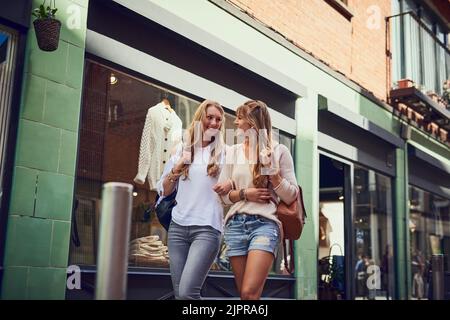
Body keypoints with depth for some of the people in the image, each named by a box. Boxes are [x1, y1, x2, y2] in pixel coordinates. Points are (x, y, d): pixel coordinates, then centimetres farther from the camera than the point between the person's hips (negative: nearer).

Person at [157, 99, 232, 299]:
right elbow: (164, 191, 15)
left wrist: (231, 185, -15)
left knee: (187, 292, -18)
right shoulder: (182, 150, 13)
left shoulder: (225, 152, 5)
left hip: (207, 228, -4)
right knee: (179, 293, 5)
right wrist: (177, 169, -2)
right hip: (178, 226, 4)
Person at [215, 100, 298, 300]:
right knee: (244, 294, 8)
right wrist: (244, 194, -7)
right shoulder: (233, 152, 12)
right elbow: (223, 195, 11)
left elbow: (291, 197, 1)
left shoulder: (279, 151, 2)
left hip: (264, 223, -4)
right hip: (236, 224, 4)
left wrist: (272, 171, -11)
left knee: (249, 293, -19)